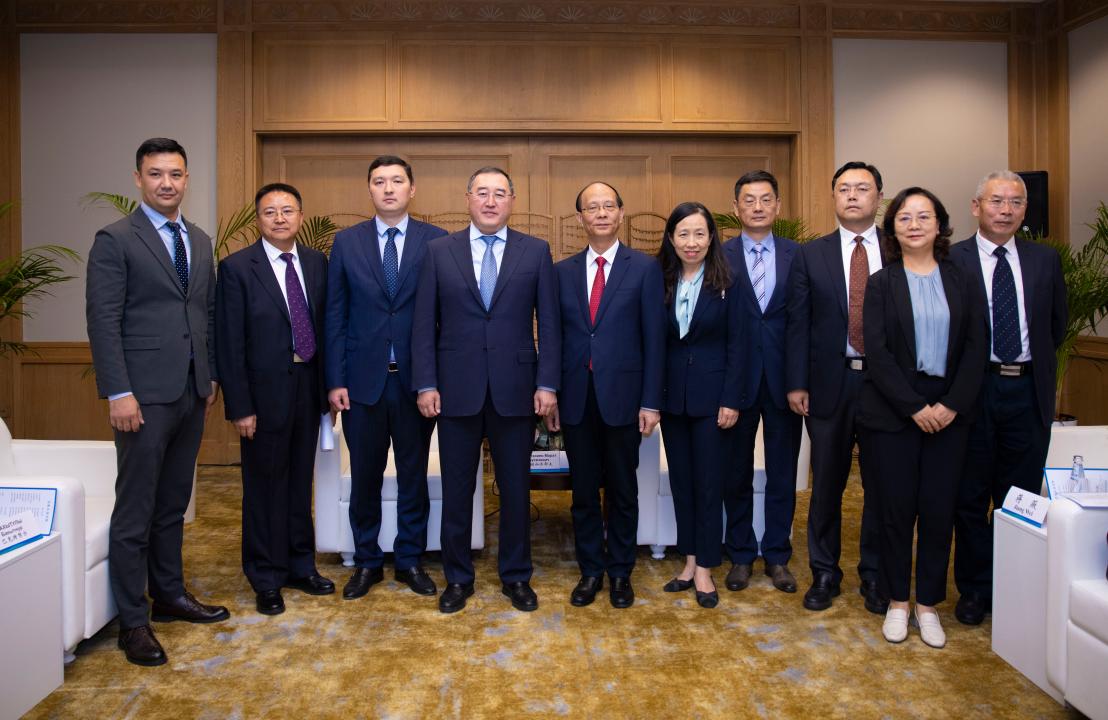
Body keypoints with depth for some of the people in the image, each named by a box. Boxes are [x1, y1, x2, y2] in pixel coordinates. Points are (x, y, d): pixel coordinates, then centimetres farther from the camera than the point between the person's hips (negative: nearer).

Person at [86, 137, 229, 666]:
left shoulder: (200, 242, 13)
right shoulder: (115, 240, -6)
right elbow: (103, 321, -11)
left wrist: (212, 377, 12)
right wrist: (119, 393, -16)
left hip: (191, 393, 6)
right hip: (145, 395, -6)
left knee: (173, 504, 16)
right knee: (135, 512, 1)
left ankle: (170, 594, 29)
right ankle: (132, 621, 12)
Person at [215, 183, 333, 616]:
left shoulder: (317, 263, 6)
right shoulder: (237, 268, -8)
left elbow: (325, 326, 8)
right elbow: (230, 344, -10)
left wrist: (329, 385, 4)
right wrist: (240, 406, -13)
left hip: (308, 386, 4)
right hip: (265, 390, -4)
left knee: (300, 481, 16)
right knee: (265, 486, 7)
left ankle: (301, 565, 31)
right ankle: (267, 578, 22)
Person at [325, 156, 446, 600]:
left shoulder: (437, 242, 0)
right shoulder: (346, 242, 4)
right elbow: (335, 316, 3)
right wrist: (336, 380, -3)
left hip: (416, 380, -1)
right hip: (363, 379, 1)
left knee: (413, 475, 10)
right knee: (365, 477, 10)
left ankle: (410, 560, 26)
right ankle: (367, 563, 26)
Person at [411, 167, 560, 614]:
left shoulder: (536, 252, 4)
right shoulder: (439, 251, 4)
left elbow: (548, 323, 2)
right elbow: (424, 324, 2)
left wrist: (547, 383, -5)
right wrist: (426, 384, -5)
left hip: (515, 389, 0)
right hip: (457, 391, 0)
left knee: (516, 489, 10)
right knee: (456, 490, 10)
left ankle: (516, 576, 27)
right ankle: (457, 578, 26)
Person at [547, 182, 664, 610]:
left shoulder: (644, 268, -1)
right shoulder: (563, 272, 8)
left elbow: (653, 338, -3)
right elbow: (554, 337, 8)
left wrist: (651, 402, -7)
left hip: (622, 395, -2)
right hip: (576, 397, 2)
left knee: (623, 490, 9)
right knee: (584, 491, 11)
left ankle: (620, 573, 25)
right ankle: (590, 570, 25)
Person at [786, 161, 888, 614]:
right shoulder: (811, 255, 4)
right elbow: (797, 323, 1)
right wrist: (796, 383, -5)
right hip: (830, 382, 0)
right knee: (826, 484, 10)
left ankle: (875, 575, 25)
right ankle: (825, 572, 25)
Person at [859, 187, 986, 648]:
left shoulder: (961, 282, 7)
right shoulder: (881, 283, 1)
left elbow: (975, 347, 2)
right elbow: (877, 353, -6)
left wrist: (953, 404, -10)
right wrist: (914, 407, -13)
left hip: (948, 413, 2)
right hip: (893, 414, -2)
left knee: (939, 510, 5)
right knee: (897, 509, 4)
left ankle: (928, 604, 20)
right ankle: (896, 602, 19)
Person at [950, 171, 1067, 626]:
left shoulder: (1045, 260, 7)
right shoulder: (951, 261, -6)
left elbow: (1058, 321, 17)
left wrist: (1037, 362, 10)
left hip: (1028, 392, 3)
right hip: (974, 390, -3)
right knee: (971, 497, 8)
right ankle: (974, 589, 22)